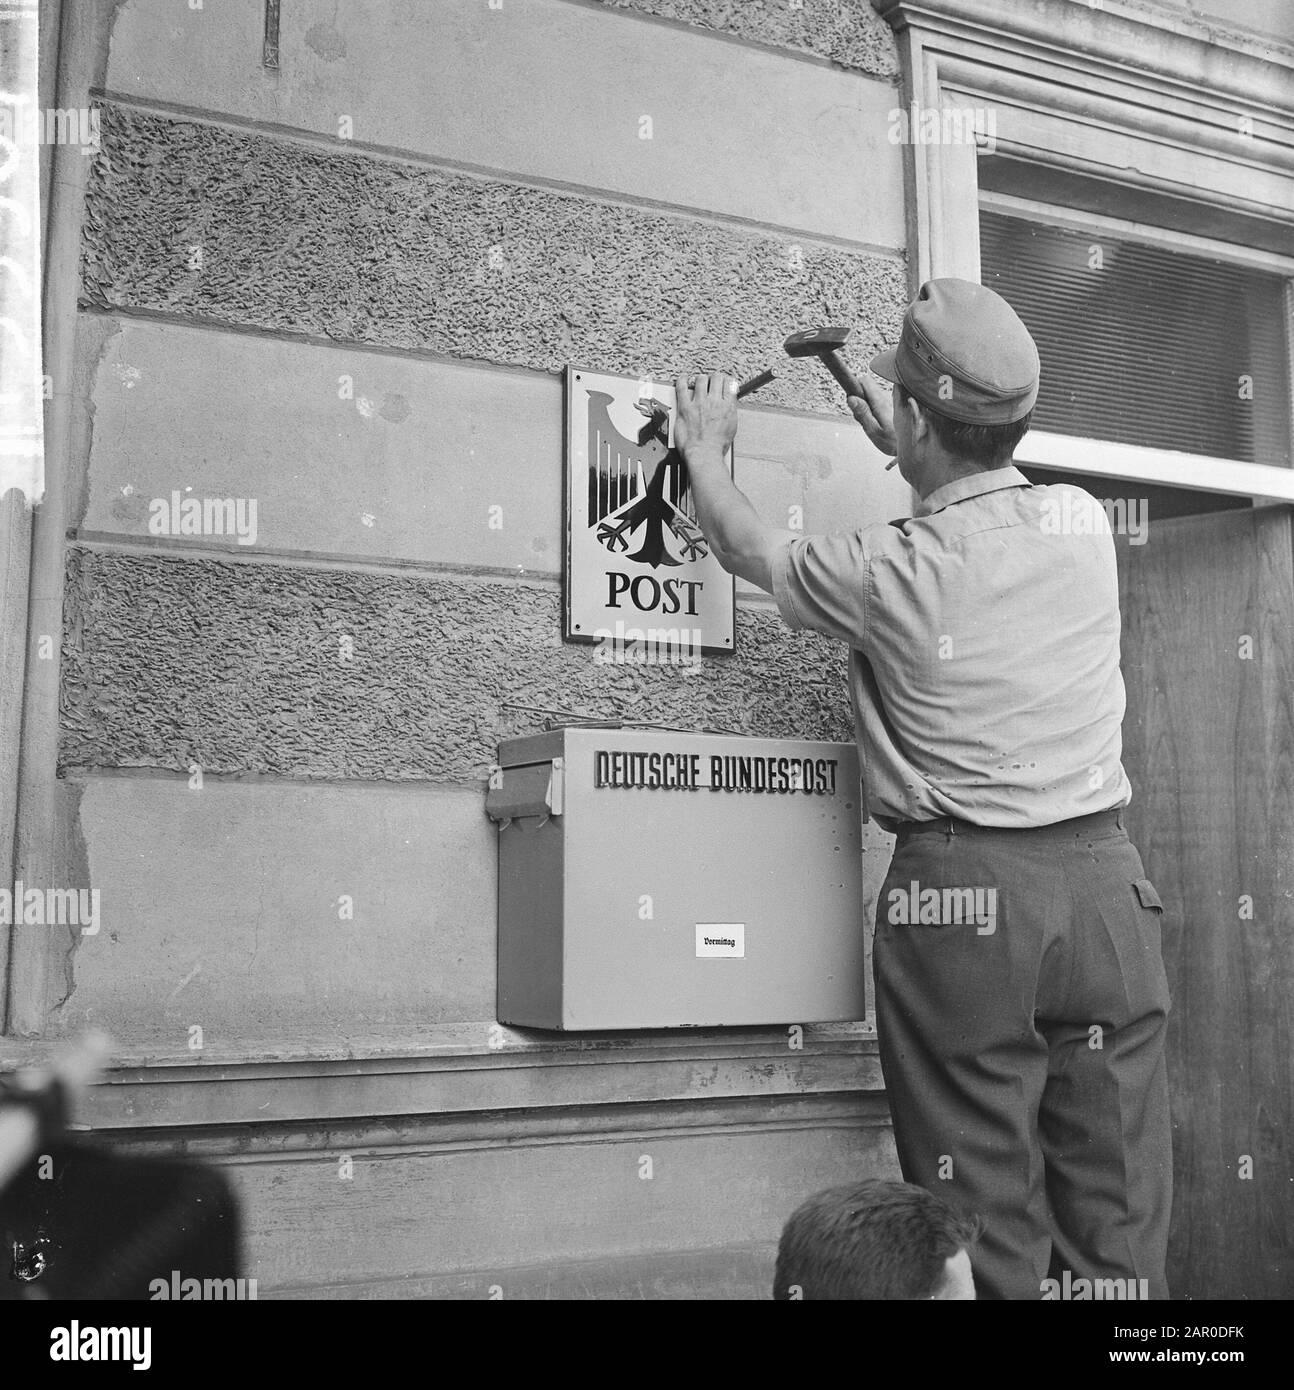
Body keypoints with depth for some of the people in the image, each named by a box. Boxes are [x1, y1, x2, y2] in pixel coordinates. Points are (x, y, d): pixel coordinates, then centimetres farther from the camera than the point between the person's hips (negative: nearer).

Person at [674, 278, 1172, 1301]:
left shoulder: (891, 574, -10)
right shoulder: (1086, 522, 2)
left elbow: (747, 548, 10)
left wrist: (707, 448, 27)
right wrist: (906, 445, 35)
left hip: (961, 892, -4)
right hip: (1106, 880, 5)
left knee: (986, 1225, 3)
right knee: (1120, 1219, 9)